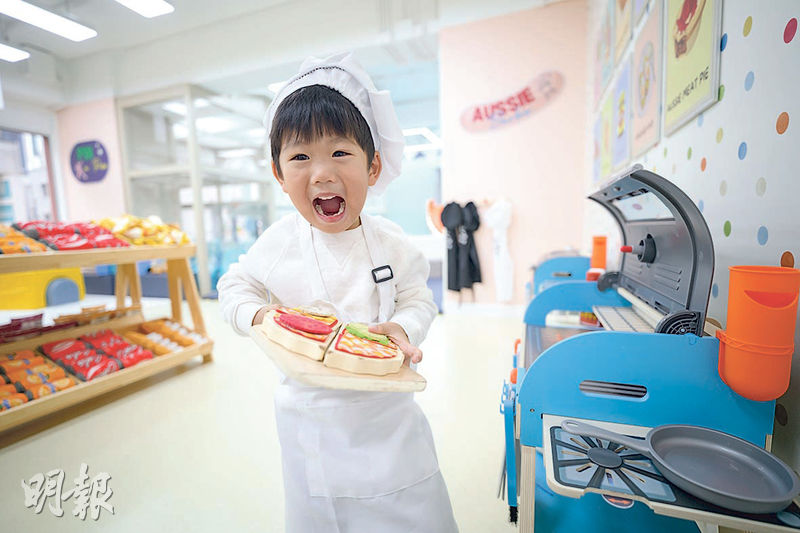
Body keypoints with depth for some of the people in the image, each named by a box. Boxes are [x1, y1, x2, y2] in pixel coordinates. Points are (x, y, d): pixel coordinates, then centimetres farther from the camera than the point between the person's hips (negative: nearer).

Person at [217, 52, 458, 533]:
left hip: (386, 408, 0)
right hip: (312, 413, 1)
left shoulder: (391, 242, -11)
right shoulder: (279, 244, -11)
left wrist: (403, 328, -21)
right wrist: (258, 315, -15)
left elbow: (419, 299, -2)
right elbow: (235, 286, 4)